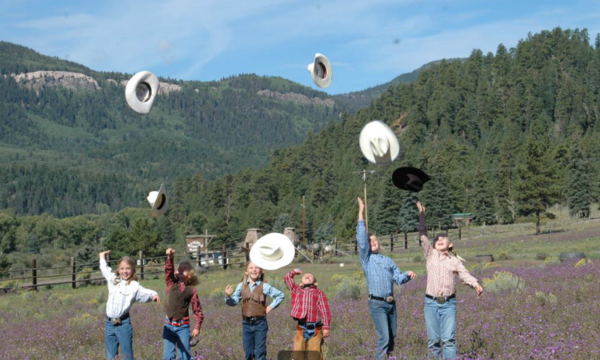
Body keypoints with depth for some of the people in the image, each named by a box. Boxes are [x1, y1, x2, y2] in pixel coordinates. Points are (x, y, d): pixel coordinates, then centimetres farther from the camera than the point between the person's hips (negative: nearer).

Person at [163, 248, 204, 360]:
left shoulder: (192, 290, -1)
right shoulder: (171, 283, 3)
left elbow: (197, 309, 2)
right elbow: (168, 270, -15)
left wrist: (197, 327, -4)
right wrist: (170, 257, -33)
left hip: (183, 327, -1)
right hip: (169, 325, 1)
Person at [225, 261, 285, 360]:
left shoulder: (264, 286, -5)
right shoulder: (241, 286, 1)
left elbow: (281, 295, 5)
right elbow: (233, 302, 1)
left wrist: (271, 307, 1)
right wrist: (227, 296, -17)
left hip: (260, 323, -3)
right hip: (246, 323, 3)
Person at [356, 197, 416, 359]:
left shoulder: (388, 260, 19)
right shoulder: (366, 258, 5)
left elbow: (398, 278, 13)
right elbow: (361, 239, -6)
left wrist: (407, 274, -10)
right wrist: (361, 214, -8)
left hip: (391, 303, 6)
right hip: (377, 304, -6)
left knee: (392, 337, 8)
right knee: (384, 337, -15)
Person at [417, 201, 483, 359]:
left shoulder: (455, 260, 9)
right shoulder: (431, 254, 9)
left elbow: (465, 275, -2)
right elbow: (423, 236, 1)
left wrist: (476, 284, -23)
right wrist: (421, 215, -8)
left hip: (449, 303, 0)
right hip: (431, 303, 0)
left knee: (448, 339, -6)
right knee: (433, 340, 2)